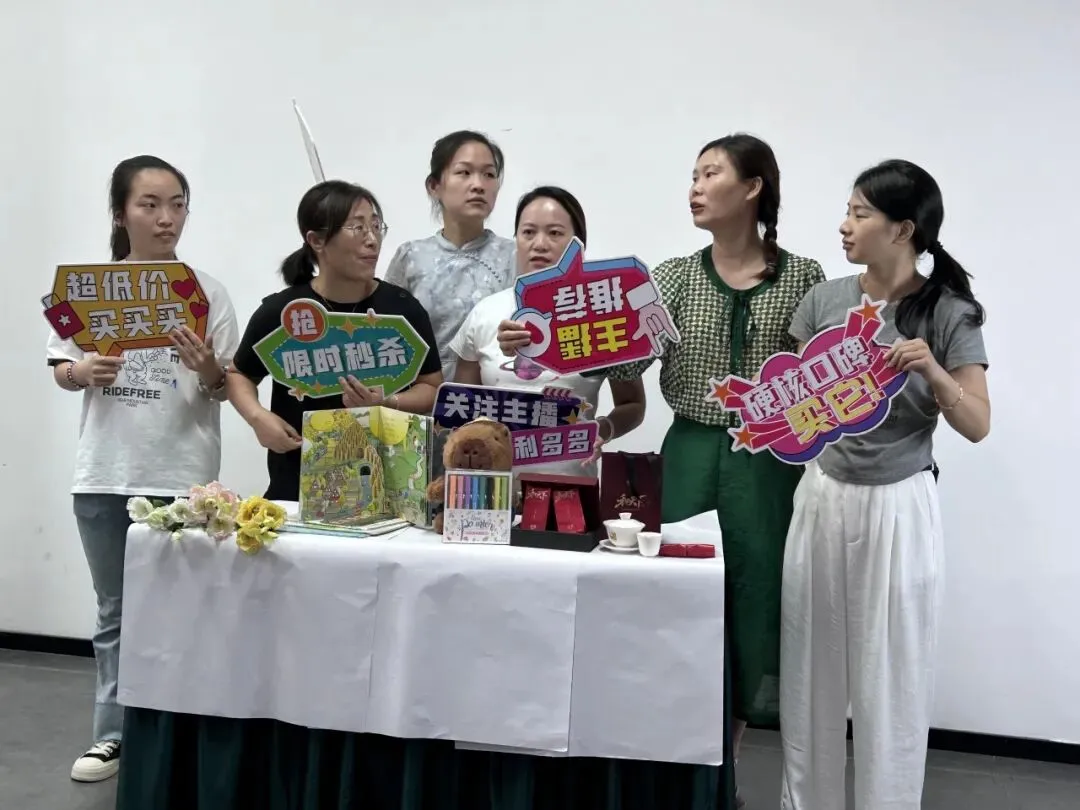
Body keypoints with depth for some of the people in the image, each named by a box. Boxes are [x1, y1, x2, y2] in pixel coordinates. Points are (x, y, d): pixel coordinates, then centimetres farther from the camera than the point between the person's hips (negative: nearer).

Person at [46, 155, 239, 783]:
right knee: (116, 611, 14)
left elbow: (229, 387, -1)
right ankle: (115, 734, 27)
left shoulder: (206, 289, -3)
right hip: (106, 474, 2)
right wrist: (83, 373, -14)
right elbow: (60, 370, 8)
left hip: (184, 477, -2)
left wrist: (208, 370, -22)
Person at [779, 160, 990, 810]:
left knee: (891, 676, 6)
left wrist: (932, 372, -23)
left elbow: (978, 426, -7)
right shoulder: (826, 299, 2)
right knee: (812, 670, 12)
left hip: (898, 509, -3)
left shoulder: (950, 313, -6)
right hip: (822, 499, 3)